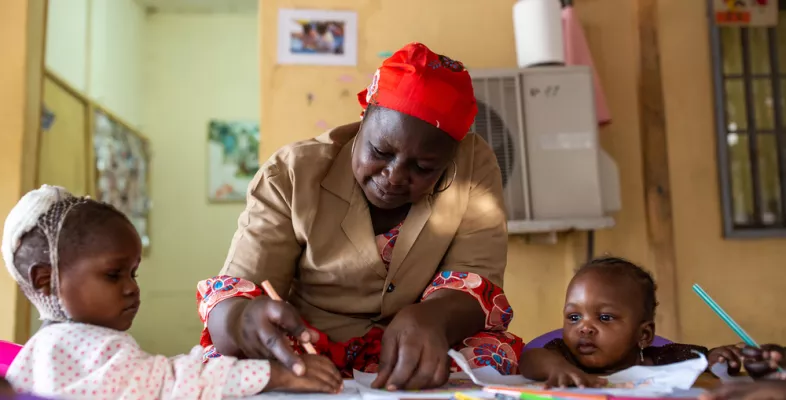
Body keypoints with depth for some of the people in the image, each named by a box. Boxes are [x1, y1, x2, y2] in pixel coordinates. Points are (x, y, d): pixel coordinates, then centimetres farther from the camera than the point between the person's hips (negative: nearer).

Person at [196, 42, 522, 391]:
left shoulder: (475, 165, -9)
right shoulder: (292, 175, -12)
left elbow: (475, 281, -14)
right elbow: (232, 297, -15)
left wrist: (431, 318, -37)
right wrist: (244, 321, -39)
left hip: (413, 366, 1)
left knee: (489, 357, -29)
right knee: (221, 363, -29)